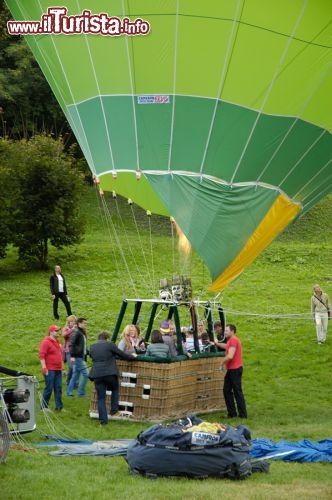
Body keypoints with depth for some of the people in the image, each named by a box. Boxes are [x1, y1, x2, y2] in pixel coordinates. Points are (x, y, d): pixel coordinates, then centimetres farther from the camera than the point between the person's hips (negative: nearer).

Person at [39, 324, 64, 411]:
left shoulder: (57, 342, 17)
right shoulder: (46, 342, -9)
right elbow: (41, 356, -15)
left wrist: (62, 367, 21)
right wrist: (44, 368, -20)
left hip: (58, 370, 8)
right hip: (50, 370, -8)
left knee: (58, 388, 6)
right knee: (49, 388, -6)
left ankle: (59, 406, 10)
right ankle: (44, 407, 3)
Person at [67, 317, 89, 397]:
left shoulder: (82, 333, 18)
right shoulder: (76, 333, -12)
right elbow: (71, 344, -20)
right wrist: (72, 356, -26)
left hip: (81, 357, 10)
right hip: (77, 357, -10)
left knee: (75, 375, 12)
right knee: (85, 374, -10)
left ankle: (69, 392, 16)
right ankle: (81, 393, -5)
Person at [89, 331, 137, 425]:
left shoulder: (92, 347, 11)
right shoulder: (110, 344, -2)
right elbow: (122, 354, 5)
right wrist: (132, 357, 22)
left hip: (97, 374, 3)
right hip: (110, 374, -3)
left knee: (101, 398, 7)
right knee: (115, 390, 25)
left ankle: (103, 420, 4)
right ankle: (114, 411, 18)